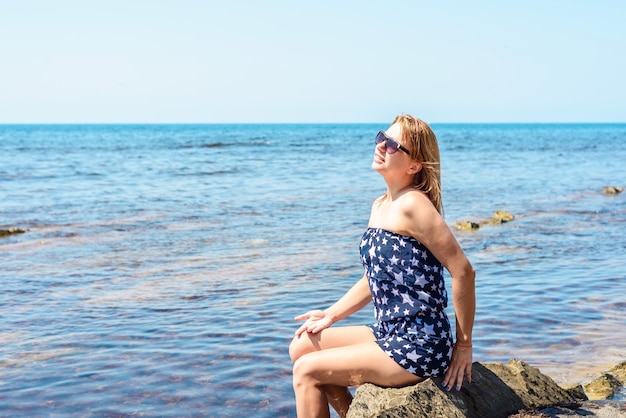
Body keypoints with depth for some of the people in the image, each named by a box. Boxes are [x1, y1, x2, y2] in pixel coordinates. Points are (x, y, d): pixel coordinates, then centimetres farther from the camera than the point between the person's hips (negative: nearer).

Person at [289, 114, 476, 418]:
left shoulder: (412, 205, -18)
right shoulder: (379, 207, 10)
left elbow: (463, 271, -20)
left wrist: (463, 345, -13)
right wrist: (332, 315, 13)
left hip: (417, 347, -9)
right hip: (389, 335, 9)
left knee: (307, 371, -6)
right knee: (301, 347, 11)